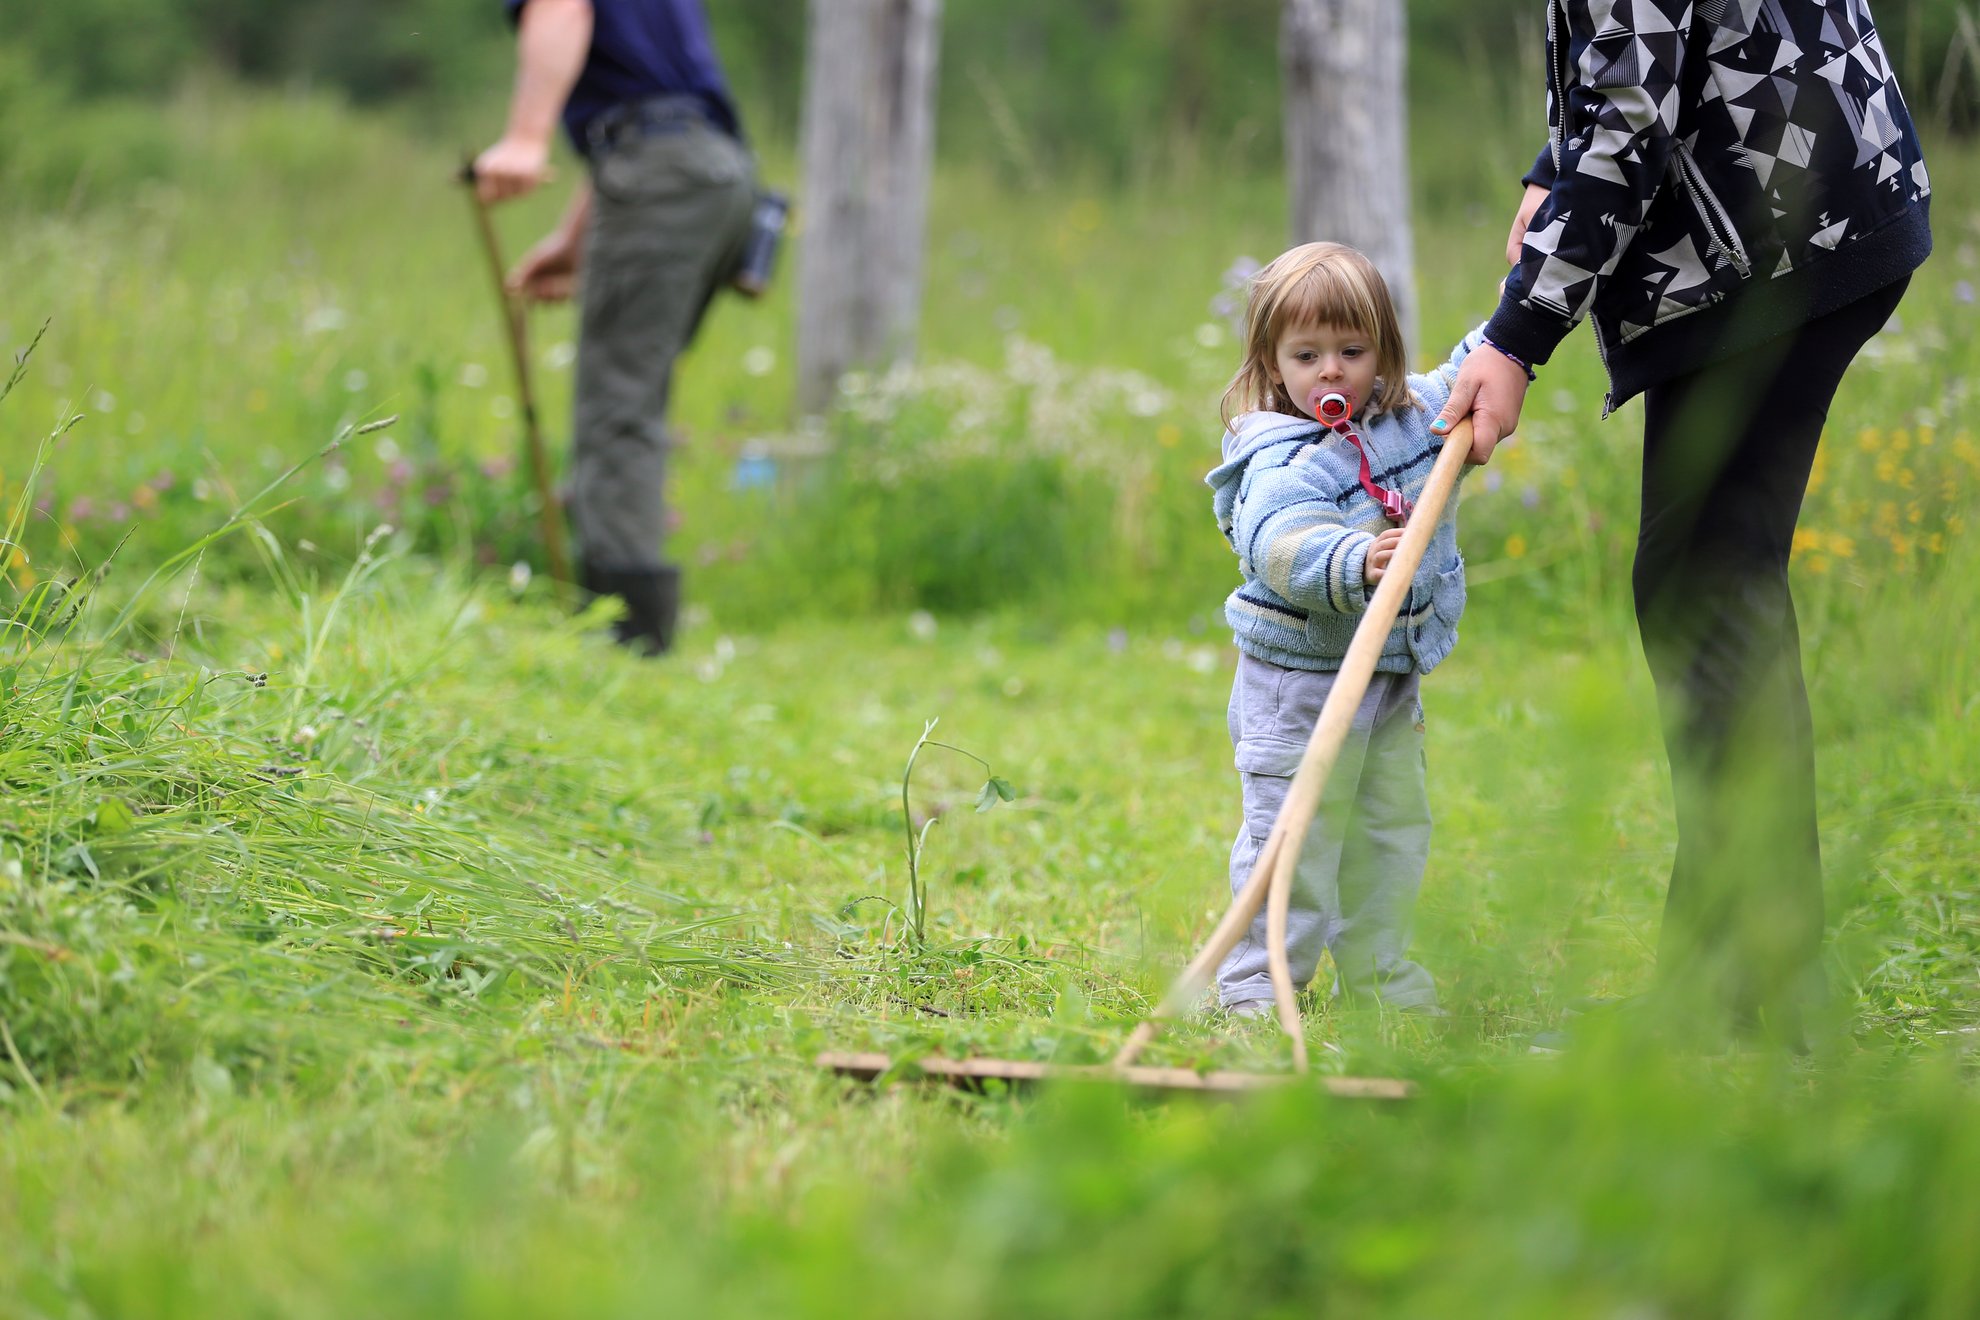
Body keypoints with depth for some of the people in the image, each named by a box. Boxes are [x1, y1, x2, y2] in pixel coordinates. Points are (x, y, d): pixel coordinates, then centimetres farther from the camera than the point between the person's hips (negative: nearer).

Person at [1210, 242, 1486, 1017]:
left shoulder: (1413, 415, 4)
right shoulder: (1281, 466, -21)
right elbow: (1285, 546, -38)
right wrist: (1355, 564, -55)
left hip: (1391, 677, 7)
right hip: (1300, 680, -7)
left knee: (1394, 830, 15)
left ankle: (1379, 978, 27)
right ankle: (1257, 987, -2)